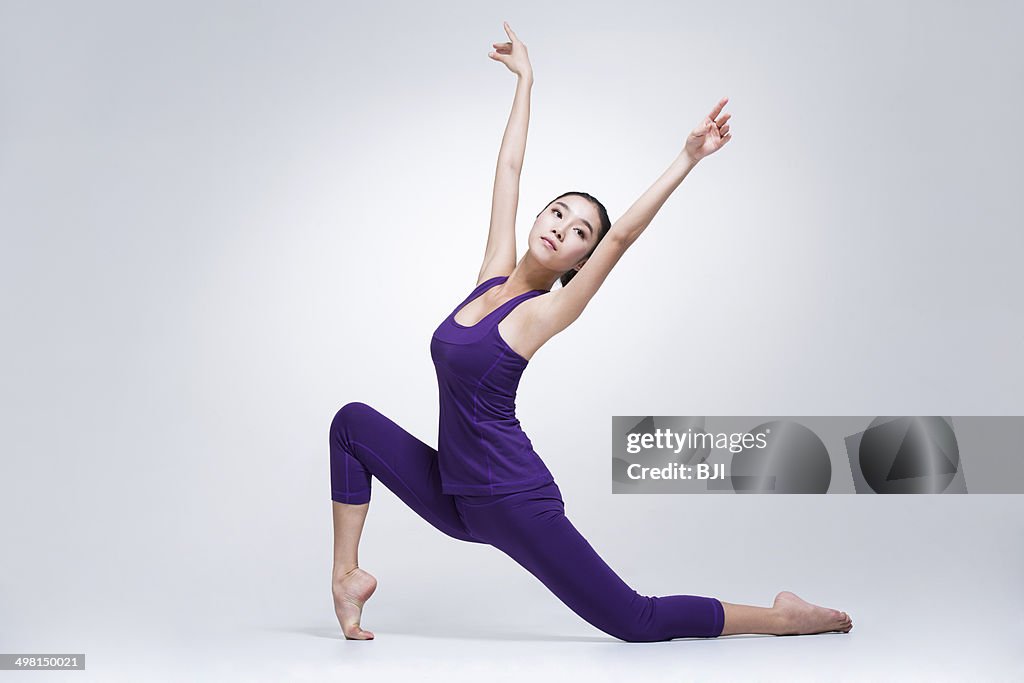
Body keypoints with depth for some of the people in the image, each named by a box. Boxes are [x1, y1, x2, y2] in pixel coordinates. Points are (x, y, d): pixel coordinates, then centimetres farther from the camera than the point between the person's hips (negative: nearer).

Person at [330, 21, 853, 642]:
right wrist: (525, 79, 14)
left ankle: (785, 617, 9)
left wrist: (689, 158, -29)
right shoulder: (495, 274, 4)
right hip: (455, 496, 7)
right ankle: (349, 575, 8)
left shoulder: (545, 312, -12)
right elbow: (509, 169, 9)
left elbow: (624, 233, -24)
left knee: (636, 622, -6)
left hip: (513, 500, -7)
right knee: (354, 422, 5)